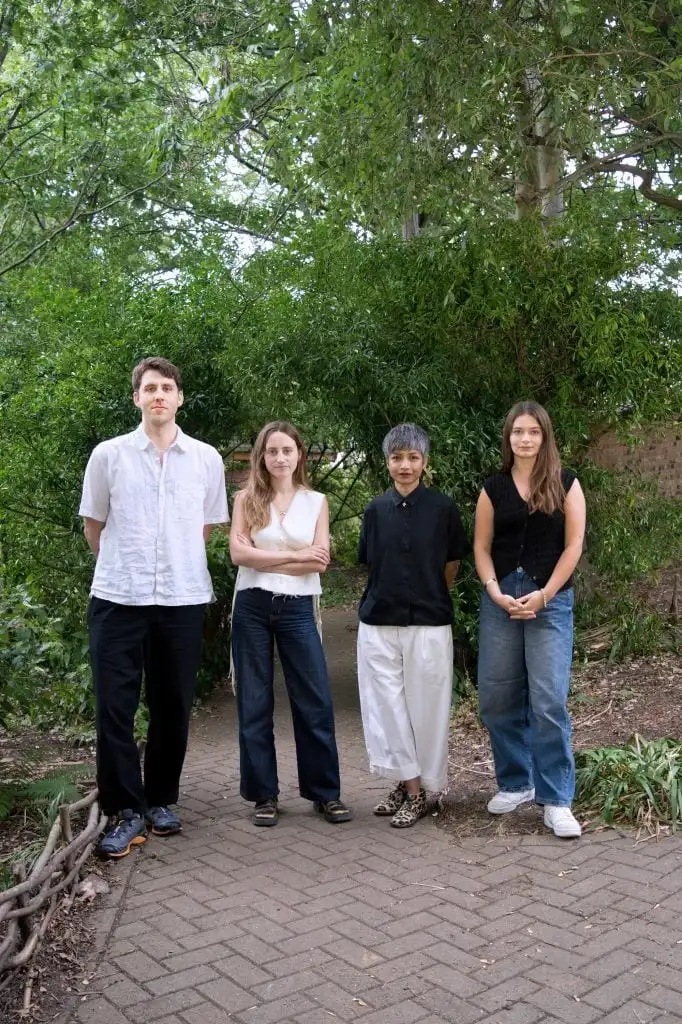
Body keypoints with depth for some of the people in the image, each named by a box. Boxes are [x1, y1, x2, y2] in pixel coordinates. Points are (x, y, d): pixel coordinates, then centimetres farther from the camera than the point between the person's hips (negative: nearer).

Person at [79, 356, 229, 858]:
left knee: (173, 707, 10)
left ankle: (161, 800, 26)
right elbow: (94, 527, 10)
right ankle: (128, 812, 12)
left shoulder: (207, 459, 3)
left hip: (183, 599, 1)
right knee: (114, 709, 0)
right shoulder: (109, 454, 0)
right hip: (118, 599, -1)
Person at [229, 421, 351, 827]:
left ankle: (326, 792, 15)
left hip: (298, 609, 0)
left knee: (315, 702, 1)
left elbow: (321, 562, -4)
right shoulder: (247, 499, 4)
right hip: (252, 608, 0)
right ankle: (264, 795, 17)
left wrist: (265, 560, -9)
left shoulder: (316, 501, 6)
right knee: (255, 703, 6)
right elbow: (238, 553, -9)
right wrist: (295, 555, -10)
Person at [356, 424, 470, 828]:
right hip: (379, 623, 3)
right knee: (387, 706, 5)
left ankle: (420, 787, 18)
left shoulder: (443, 508, -3)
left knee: (425, 706, 4)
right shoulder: (376, 510, 4)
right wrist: (392, 595, 8)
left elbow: (452, 565, 6)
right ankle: (407, 783, 19)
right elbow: (372, 564, 12)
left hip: (429, 624, -2)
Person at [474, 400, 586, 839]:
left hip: (551, 600, -3)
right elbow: (482, 547, 7)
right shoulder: (494, 487, 8)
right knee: (497, 698, 4)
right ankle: (516, 783, 22)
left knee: (548, 701, -7)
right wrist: (495, 590, -8)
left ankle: (557, 800, 4)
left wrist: (543, 595, -9)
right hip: (500, 600, 3)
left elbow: (573, 546, -2)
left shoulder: (566, 484, 2)